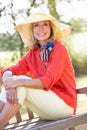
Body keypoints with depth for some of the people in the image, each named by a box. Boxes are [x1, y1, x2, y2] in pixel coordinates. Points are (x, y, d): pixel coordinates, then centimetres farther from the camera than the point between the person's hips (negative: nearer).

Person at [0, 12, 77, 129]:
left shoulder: (59, 49, -11)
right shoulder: (33, 53, 7)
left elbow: (48, 81, -23)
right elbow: (10, 71, -5)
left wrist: (19, 82, -33)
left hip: (64, 104, -6)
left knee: (21, 85, -23)